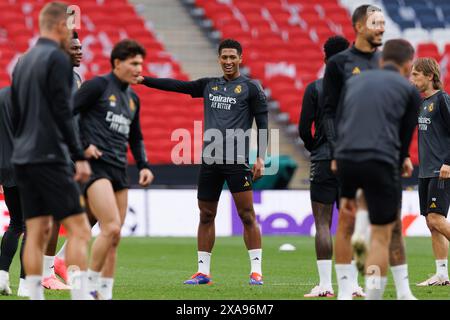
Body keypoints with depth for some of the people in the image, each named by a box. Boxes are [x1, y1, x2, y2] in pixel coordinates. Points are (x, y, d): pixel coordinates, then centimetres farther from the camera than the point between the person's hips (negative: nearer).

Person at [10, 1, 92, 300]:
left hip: (23, 160, 9)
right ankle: (80, 296, -16)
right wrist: (80, 157, -15)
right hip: (50, 158, -8)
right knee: (79, 231, -8)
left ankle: (36, 297, 5)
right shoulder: (58, 59, -9)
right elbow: (63, 112, -15)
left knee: (37, 233, 7)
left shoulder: (23, 61, 16)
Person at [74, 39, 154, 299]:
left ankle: (105, 293, 11)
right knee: (111, 228, -20)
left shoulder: (133, 98, 19)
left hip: (120, 170, 8)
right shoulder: (98, 86, -4)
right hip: (95, 166, -8)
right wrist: (83, 145, -13)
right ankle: (91, 284, -5)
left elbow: (136, 138, 28)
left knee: (115, 239, 5)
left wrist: (144, 166, 13)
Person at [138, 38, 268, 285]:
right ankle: (203, 271, 13)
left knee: (247, 215, -8)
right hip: (210, 160, 5)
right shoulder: (209, 85, 15)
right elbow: (177, 86, 15)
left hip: (237, 161, -5)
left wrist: (260, 158, -9)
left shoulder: (251, 88, 2)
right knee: (206, 216, 7)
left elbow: (262, 124, -1)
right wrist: (143, 79, 10)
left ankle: (256, 270, -6)